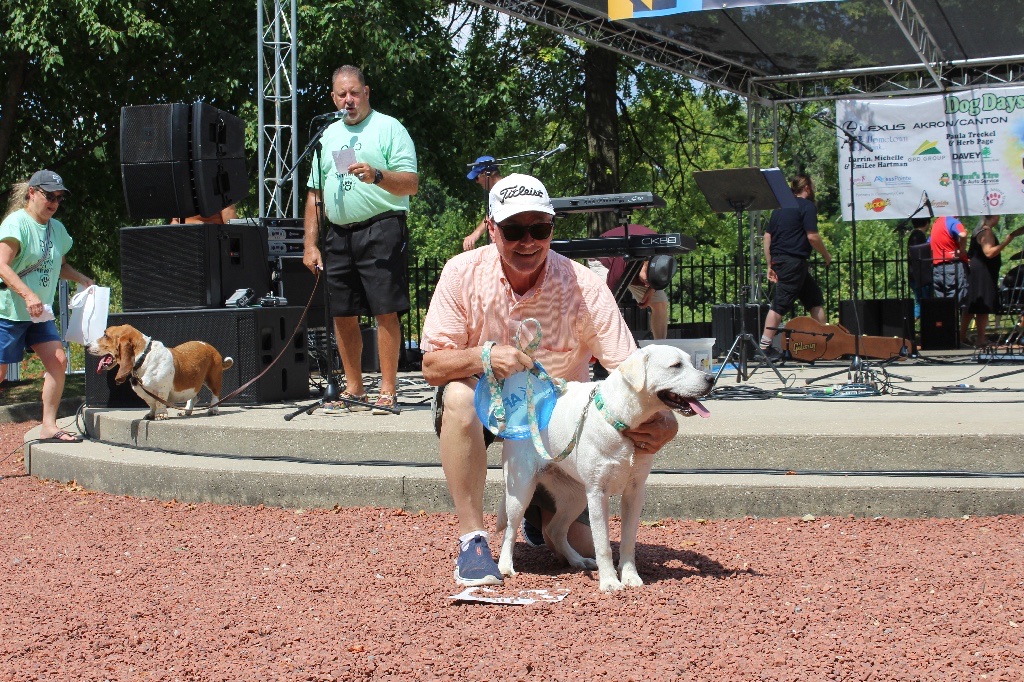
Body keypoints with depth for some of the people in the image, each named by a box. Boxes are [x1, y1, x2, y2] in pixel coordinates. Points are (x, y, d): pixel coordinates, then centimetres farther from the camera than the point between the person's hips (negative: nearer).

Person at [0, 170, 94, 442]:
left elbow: (60, 265, 26)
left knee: (57, 360, -5)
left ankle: (49, 426, 0)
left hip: (40, 313, 7)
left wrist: (82, 279, 8)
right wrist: (28, 295, -32)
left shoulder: (57, 228, 11)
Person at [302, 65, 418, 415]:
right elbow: (315, 192, 19)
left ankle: (388, 391, -3)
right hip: (339, 234, 6)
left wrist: (377, 176, -26)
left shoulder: (389, 128, 0)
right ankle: (353, 390, 18)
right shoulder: (329, 135, 18)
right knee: (343, 315, 8)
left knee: (385, 311, -8)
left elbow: (411, 183, -8)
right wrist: (310, 243, 12)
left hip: (380, 231, -6)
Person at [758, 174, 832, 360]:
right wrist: (826, 255, 2)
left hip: (779, 260, 9)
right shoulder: (807, 206, -5)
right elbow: (812, 236, -14)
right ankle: (765, 346, -13)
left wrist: (770, 265, 17)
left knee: (815, 298, 17)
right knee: (780, 303, -10)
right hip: (794, 261, -9)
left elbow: (767, 236, 15)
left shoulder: (780, 207, 18)